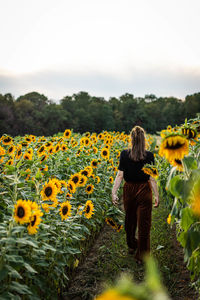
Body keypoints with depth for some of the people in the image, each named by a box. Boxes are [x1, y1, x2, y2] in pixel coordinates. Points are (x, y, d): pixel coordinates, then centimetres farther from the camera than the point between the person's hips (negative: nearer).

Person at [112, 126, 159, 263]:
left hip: (129, 190, 2)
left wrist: (114, 192, -11)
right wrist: (157, 195, -5)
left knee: (130, 220, 22)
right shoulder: (149, 156, -11)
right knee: (144, 223, 7)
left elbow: (120, 175, -12)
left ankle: (131, 246, 42)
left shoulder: (124, 154, -8)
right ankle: (141, 255, 14)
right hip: (144, 191, -2)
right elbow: (152, 178, -11)